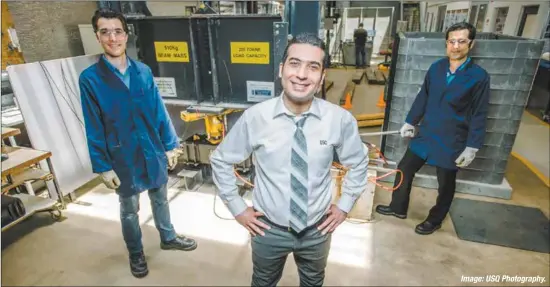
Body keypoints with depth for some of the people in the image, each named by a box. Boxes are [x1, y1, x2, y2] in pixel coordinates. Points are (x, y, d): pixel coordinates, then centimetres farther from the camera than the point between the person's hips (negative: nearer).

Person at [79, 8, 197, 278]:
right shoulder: (89, 79, -10)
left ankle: (168, 237, 43)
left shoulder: (143, 71, -3)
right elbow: (94, 128, -8)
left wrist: (170, 145, 3)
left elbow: (159, 111, 1)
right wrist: (103, 166, -7)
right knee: (129, 209, 16)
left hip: (154, 151, 2)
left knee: (160, 198, 20)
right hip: (123, 157, -2)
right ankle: (135, 253, 38)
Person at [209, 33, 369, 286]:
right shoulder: (255, 117, -21)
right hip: (268, 229, -1)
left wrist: (344, 206, 1)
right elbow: (221, 160, -6)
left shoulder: (340, 120, -18)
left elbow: (358, 162, 2)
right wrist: (237, 208, -4)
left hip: (317, 229, 2)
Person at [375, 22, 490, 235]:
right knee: (404, 169, 11)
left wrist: (472, 147, -12)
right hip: (425, 133, 4)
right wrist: (410, 122, 11)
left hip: (452, 141, -4)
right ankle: (398, 208, 33)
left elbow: (479, 115, -9)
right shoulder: (436, 67, 0)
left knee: (446, 184, 12)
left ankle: (435, 220, 36)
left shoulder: (479, 76, -11)